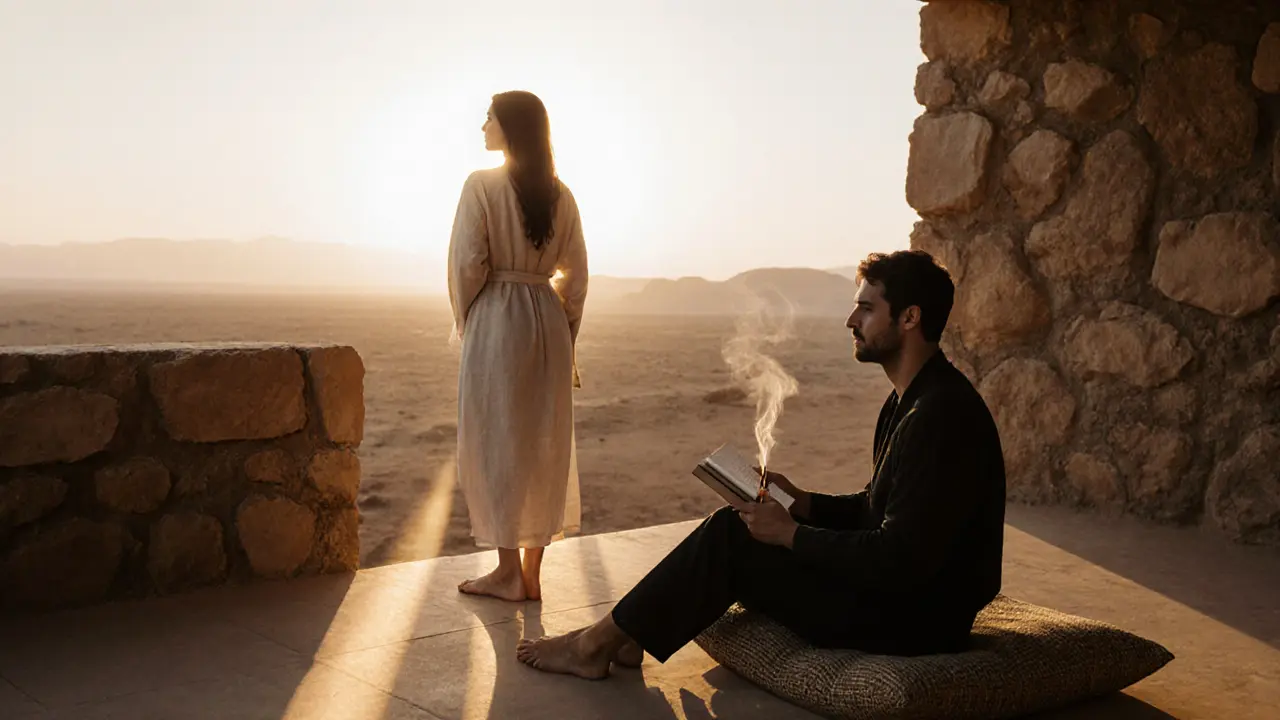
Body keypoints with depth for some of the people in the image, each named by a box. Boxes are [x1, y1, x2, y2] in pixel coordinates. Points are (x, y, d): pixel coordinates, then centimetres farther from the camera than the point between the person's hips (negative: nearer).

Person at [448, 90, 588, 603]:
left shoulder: (482, 185, -8)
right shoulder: (560, 195, 8)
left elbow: (468, 263, -12)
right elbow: (576, 273, 9)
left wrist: (464, 321, 4)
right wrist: (566, 335, 16)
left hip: (496, 319, -5)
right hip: (549, 318, 5)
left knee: (497, 443, 2)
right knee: (543, 445, 9)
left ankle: (508, 572, 5)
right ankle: (532, 572, 16)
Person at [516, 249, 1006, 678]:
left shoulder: (939, 415, -23)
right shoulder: (910, 400, 11)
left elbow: (901, 558, -26)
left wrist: (791, 534, -17)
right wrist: (799, 502, 2)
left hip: (915, 615, -10)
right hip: (894, 586, 10)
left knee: (730, 538, -11)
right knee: (734, 527, 5)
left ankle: (597, 644, 2)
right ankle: (624, 638, 6)